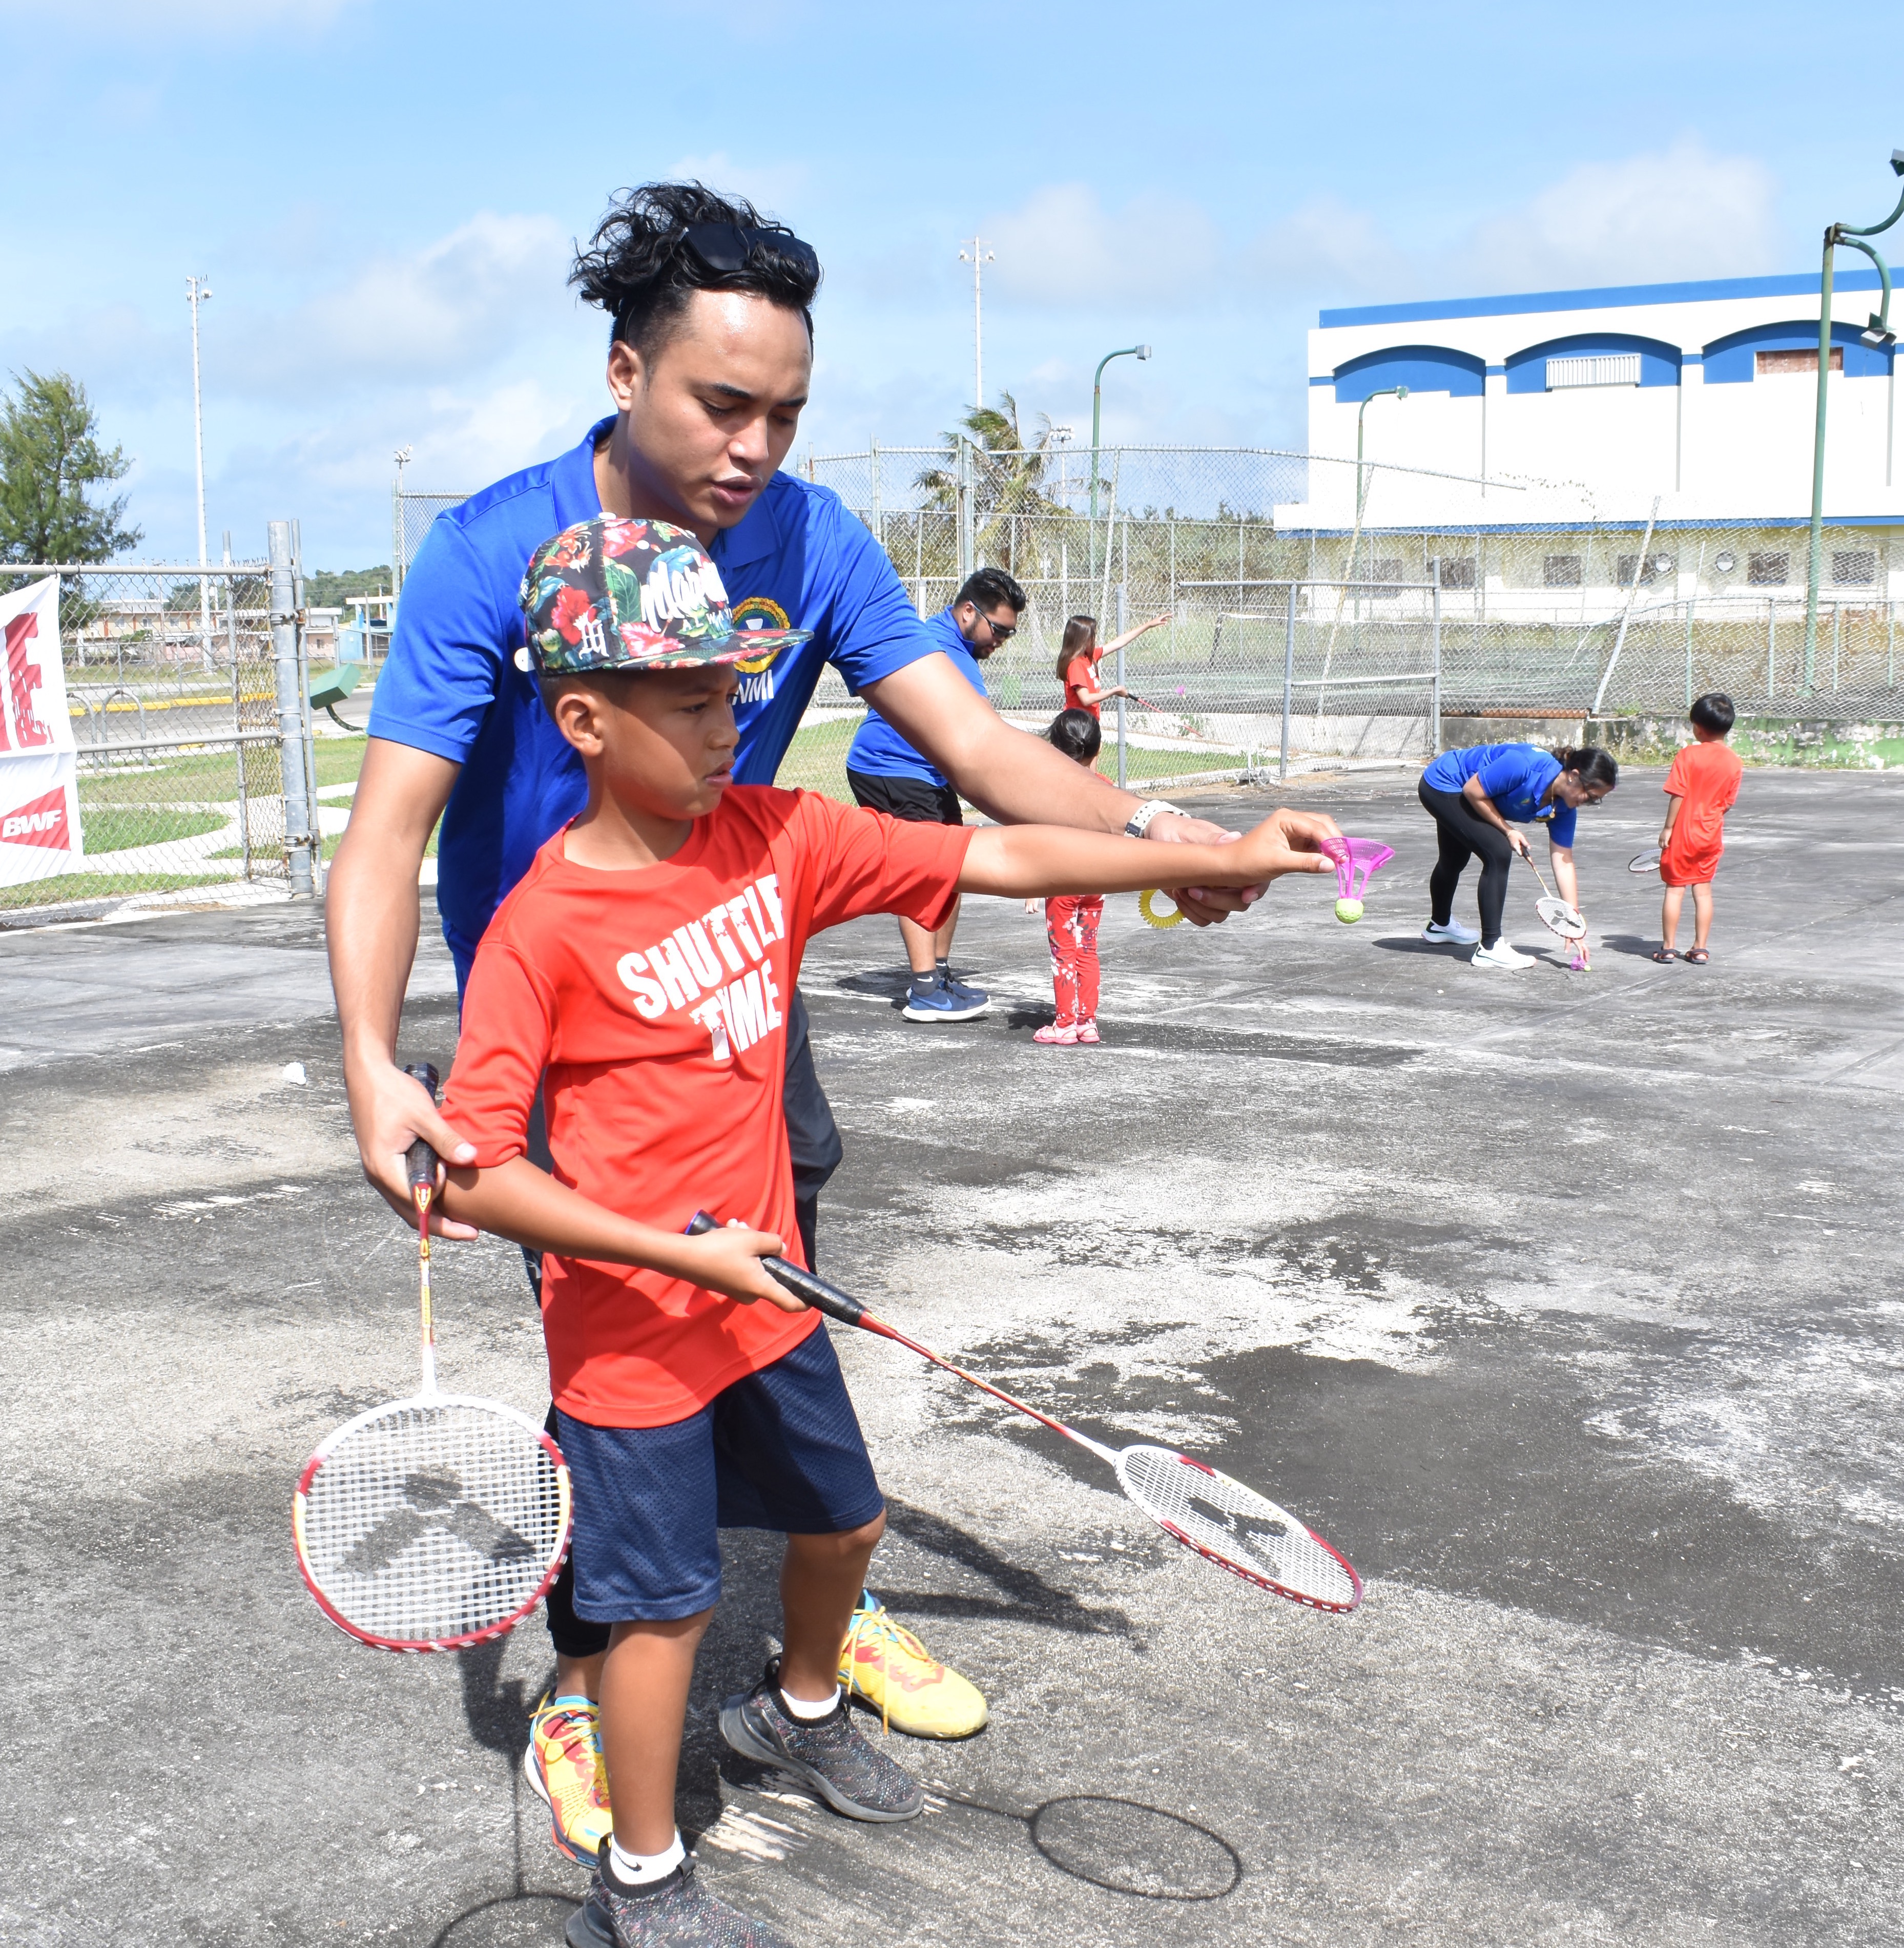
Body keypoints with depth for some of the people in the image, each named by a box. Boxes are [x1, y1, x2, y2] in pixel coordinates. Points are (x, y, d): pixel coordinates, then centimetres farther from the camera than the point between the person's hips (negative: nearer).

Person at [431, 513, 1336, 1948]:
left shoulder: (777, 838, -5)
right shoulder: (541, 926, -22)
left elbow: (996, 857, -6)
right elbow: (476, 1175, -23)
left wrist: (1214, 859, -10)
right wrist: (681, 1254, -26)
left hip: (767, 1292, 6)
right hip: (634, 1327, -6)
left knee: (844, 1519, 23)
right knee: (667, 1602, 8)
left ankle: (799, 1711, 55)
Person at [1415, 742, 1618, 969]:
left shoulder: (1563, 807, -13)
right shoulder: (1525, 765, -36)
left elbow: (1564, 863, -11)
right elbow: (1473, 791, -28)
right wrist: (1508, 831, -22)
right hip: (1441, 785, -9)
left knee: (1455, 860, 29)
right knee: (1498, 853, -20)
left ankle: (1439, 925, 56)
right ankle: (1490, 948, -15)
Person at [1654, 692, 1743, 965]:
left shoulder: (1688, 754, -13)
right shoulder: (1734, 762, 0)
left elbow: (1678, 795, -15)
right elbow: (1728, 803, 5)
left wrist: (1668, 827, -9)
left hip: (1682, 833, -4)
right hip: (1711, 836, 4)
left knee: (1675, 889, 4)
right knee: (1703, 891, 11)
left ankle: (1668, 947, 7)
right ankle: (1700, 949, 12)